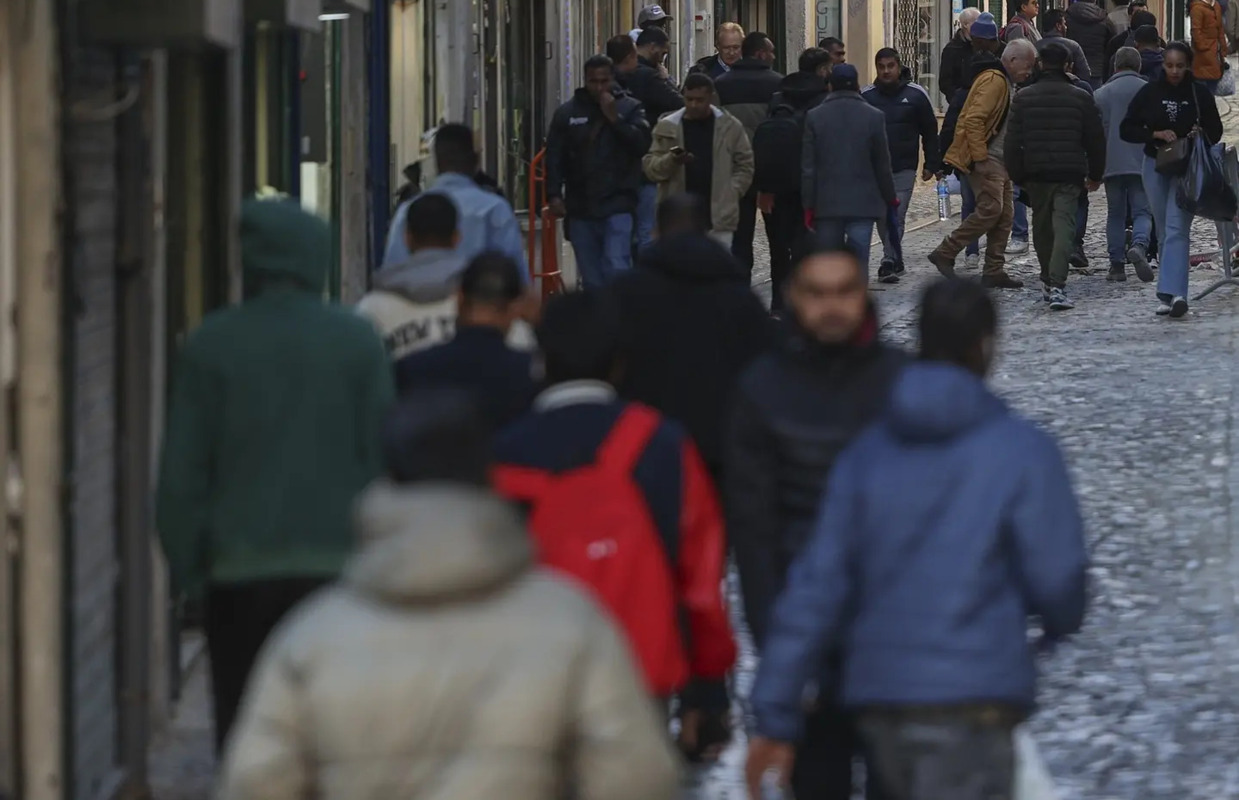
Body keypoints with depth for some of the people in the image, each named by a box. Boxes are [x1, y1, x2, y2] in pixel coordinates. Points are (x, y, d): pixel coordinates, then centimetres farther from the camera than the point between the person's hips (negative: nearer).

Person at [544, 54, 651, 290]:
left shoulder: (630, 108, 2)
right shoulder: (567, 112, 7)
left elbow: (642, 144, -10)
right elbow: (555, 156, 5)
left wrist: (614, 118, -14)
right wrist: (554, 194, -4)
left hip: (617, 206, -3)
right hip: (580, 206, 3)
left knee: (616, 269, -16)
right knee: (591, 278, 8)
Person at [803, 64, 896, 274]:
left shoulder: (814, 117, -1)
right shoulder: (874, 117, -3)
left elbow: (807, 167, -1)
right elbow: (882, 164, 1)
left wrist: (808, 205, 4)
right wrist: (890, 197, 14)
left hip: (827, 203, 1)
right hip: (863, 204, -1)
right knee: (858, 263, -2)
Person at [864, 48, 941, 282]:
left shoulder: (915, 94, 2)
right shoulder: (866, 96, 3)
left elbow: (930, 131, 7)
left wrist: (931, 164, 4)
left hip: (904, 169, -2)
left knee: (896, 217, -8)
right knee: (882, 218, 1)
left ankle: (890, 261, -4)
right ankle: (896, 261, 14)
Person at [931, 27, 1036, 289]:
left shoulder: (1007, 83, 20)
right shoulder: (994, 80, -15)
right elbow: (974, 119, -24)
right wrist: (979, 157, -24)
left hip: (999, 159, 11)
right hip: (985, 159, -10)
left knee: (1004, 213, 7)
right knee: (990, 209, -17)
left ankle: (994, 272, 10)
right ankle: (945, 254, -9)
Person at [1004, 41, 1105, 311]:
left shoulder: (1024, 97, 2)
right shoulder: (1081, 98, 0)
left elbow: (1012, 141, 1)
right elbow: (1096, 139, 6)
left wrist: (1016, 175, 10)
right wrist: (1095, 175, 17)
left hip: (1036, 174, 2)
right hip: (1069, 175, -2)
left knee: (1042, 227, 18)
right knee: (1064, 227, -8)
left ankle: (1047, 281, 29)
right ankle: (1056, 287, -21)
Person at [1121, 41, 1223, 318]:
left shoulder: (1200, 96, -2)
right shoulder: (1149, 93, 1)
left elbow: (1215, 132, 9)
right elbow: (1126, 129, 1)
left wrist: (1201, 135, -14)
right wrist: (1156, 134, -14)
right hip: (1155, 167, 3)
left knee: (1176, 229, -15)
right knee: (1164, 232, 8)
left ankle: (1172, 293, -25)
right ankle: (1169, 294, 14)